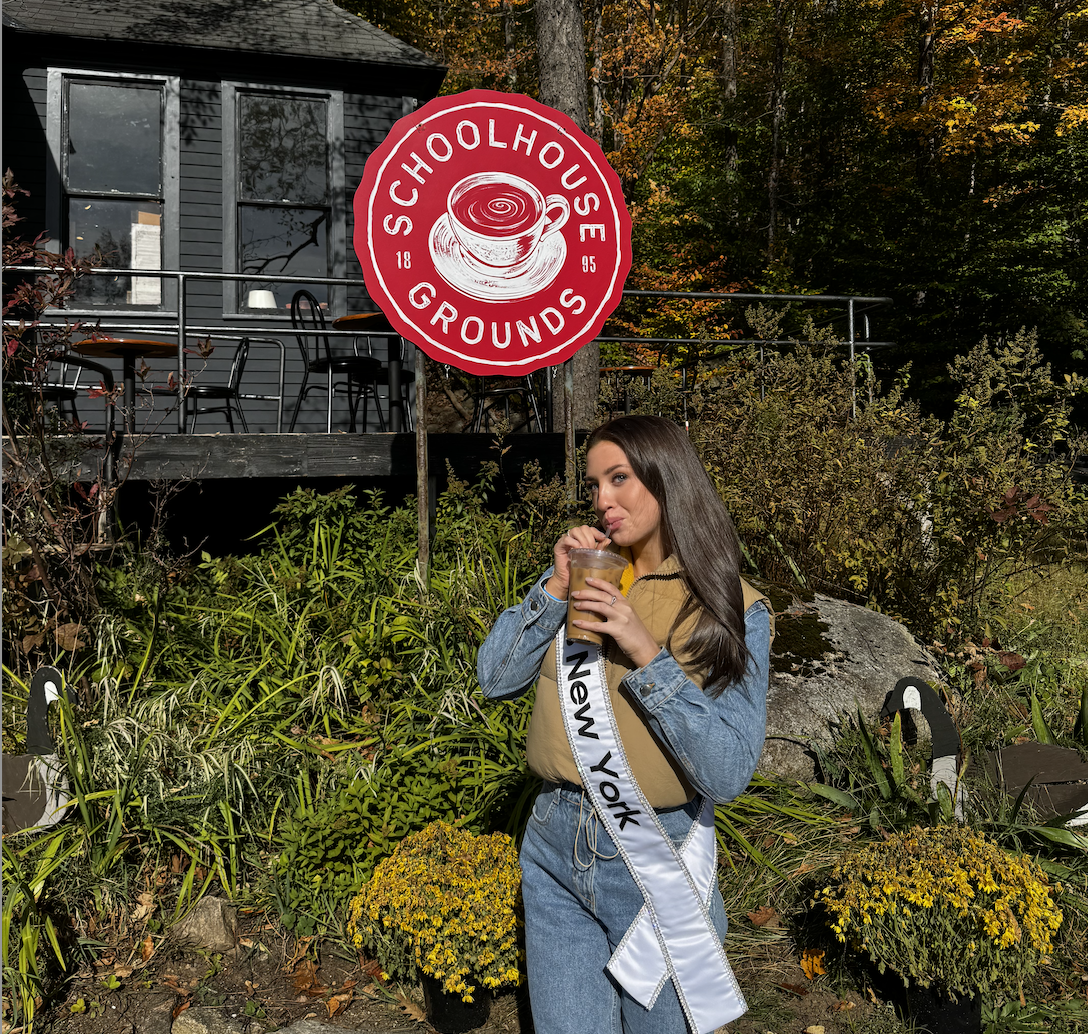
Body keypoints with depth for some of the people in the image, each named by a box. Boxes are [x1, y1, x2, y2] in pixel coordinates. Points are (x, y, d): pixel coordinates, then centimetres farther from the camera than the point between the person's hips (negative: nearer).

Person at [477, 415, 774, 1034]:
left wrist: (647, 652, -26)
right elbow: (495, 679, -2)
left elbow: (729, 775, -19)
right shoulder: (593, 579, 1)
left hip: (657, 863, -3)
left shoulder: (733, 611, -11)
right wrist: (557, 587, -13)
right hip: (555, 849, 3)